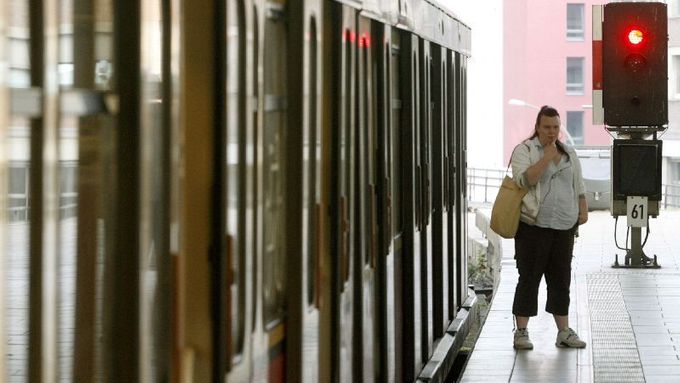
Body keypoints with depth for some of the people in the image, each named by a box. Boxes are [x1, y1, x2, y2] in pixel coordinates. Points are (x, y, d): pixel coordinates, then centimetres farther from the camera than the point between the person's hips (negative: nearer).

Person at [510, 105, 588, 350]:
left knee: (561, 279, 9)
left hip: (564, 227, 5)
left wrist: (583, 209, 8)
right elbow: (523, 179, -17)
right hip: (533, 226, -5)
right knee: (529, 278, -3)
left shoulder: (569, 154, 15)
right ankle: (521, 332, 2)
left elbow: (579, 187, 21)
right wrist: (547, 158, -19)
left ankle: (564, 332, 14)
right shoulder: (524, 150, -2)